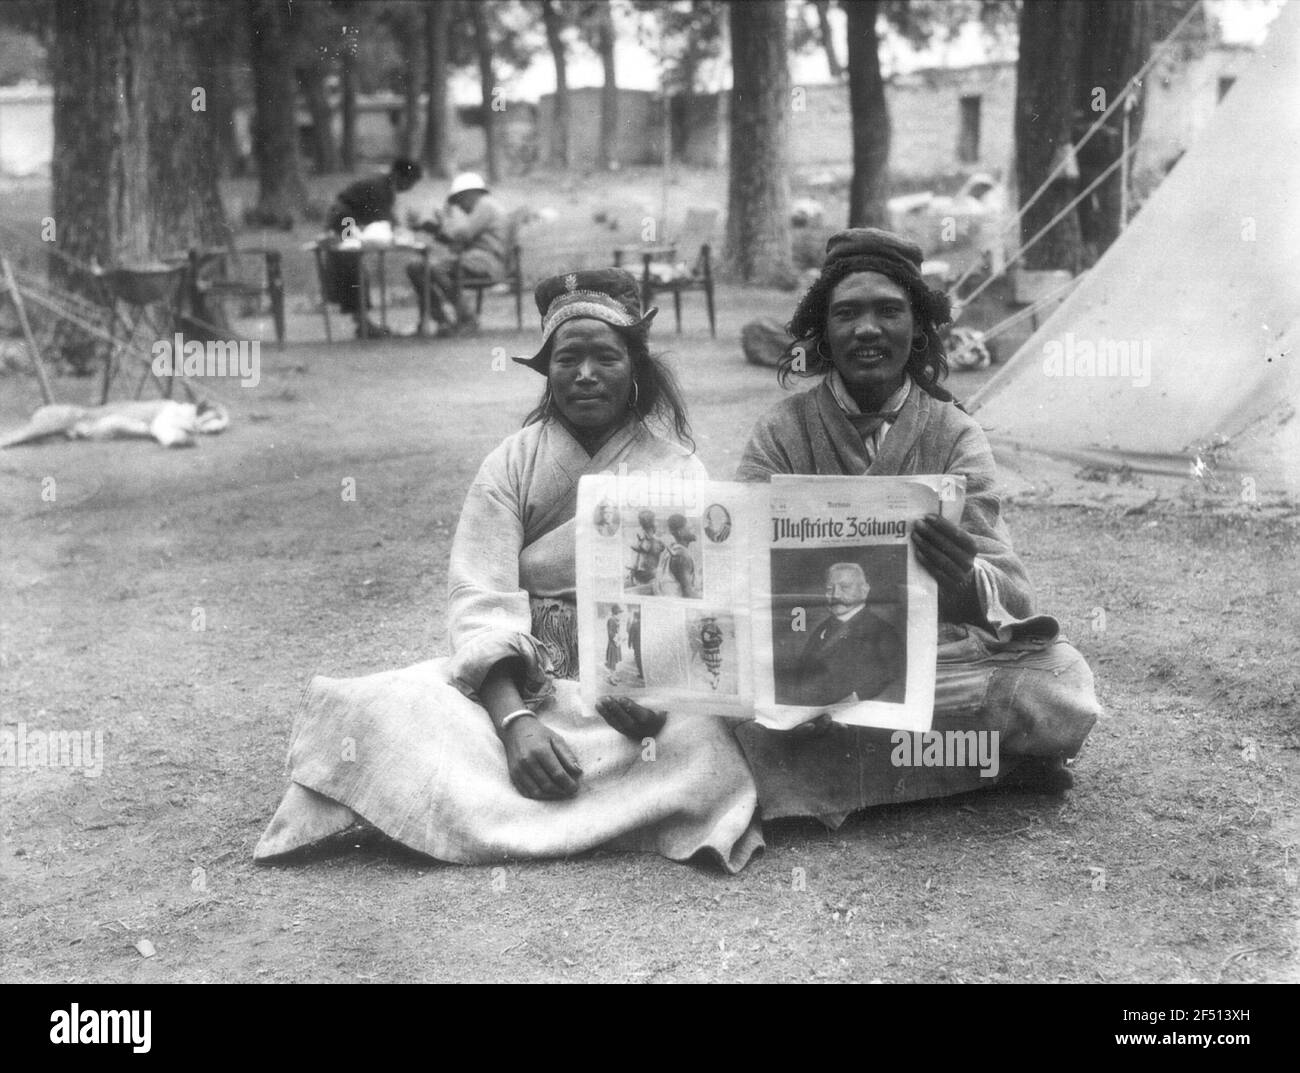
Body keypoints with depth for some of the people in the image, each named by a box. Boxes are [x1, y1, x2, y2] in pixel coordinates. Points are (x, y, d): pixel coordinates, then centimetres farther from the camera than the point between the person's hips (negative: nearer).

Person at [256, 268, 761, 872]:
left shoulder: (676, 469, 7)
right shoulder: (511, 465, 6)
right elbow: (481, 602, -7)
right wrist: (513, 721, -25)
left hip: (636, 685, 0)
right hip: (518, 681, 0)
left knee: (701, 742, -36)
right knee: (383, 709, -26)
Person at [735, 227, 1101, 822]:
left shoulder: (955, 436, 2)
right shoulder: (782, 431, 2)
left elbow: (1008, 594, -11)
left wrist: (967, 584, -37)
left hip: (937, 650, 0)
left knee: (1060, 679, -26)